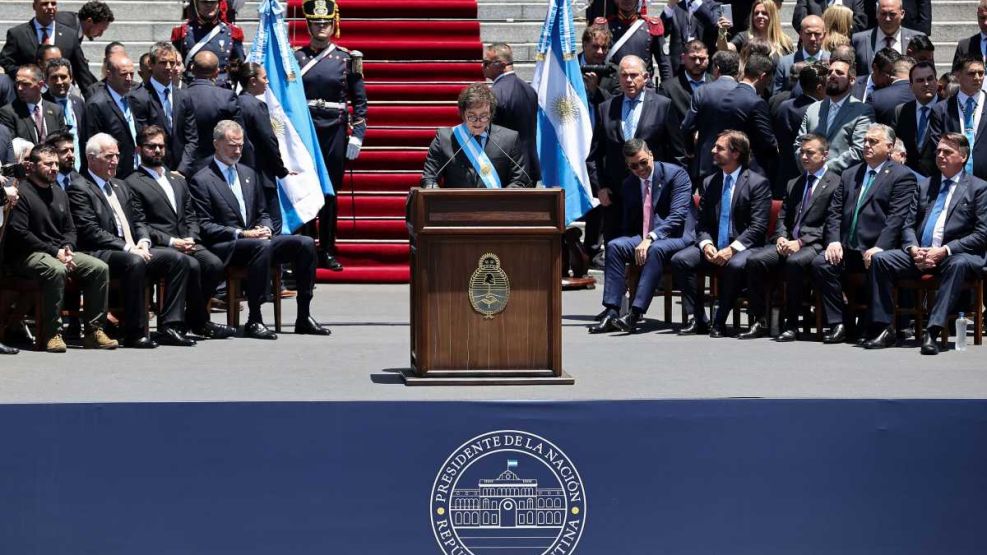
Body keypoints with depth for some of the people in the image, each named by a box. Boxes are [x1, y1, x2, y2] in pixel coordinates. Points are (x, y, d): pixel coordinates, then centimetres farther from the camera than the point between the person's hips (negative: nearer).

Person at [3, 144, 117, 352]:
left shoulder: (59, 193, 18)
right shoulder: (22, 193, -7)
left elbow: (70, 229, 21)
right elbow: (19, 233, -14)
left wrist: (67, 248, -3)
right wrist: (55, 252, -16)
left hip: (59, 252, 8)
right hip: (28, 255, -8)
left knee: (100, 267, -13)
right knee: (56, 270, -38)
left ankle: (94, 331, -11)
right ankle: (53, 333, -31)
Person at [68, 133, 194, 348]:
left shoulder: (120, 186, 23)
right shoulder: (79, 189, -4)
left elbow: (138, 220, 23)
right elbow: (90, 232, -14)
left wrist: (143, 241, -1)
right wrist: (128, 248, -19)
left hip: (133, 250, 8)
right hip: (100, 254, -8)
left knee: (178, 259, -9)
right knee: (135, 262, -37)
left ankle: (169, 326, -12)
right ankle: (134, 333, -31)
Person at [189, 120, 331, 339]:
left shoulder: (249, 174, 21)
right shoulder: (201, 181, -2)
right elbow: (204, 227, -8)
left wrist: (264, 228, -1)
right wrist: (241, 234, -17)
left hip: (255, 238, 7)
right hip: (224, 247, -7)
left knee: (306, 243, -13)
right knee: (262, 246, -37)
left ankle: (303, 317, -11)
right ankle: (253, 321, -35)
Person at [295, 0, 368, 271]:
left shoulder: (346, 58, 4)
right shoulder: (295, 57, 3)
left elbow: (359, 100, 6)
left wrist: (357, 136, -2)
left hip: (335, 134, 1)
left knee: (330, 193, 6)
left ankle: (327, 251, 13)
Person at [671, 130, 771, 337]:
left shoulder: (758, 183, -4)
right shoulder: (709, 183, 14)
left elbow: (758, 227, -11)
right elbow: (702, 223, 13)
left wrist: (732, 249, -22)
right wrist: (706, 244, -10)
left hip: (743, 248, -5)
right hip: (713, 248, 5)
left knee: (735, 265, -38)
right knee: (679, 260, -18)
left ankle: (719, 321, -23)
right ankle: (697, 319, -14)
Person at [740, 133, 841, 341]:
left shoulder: (836, 183, 1)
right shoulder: (793, 184, 25)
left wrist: (801, 242, -15)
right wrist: (781, 237, -2)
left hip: (815, 245, -6)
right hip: (788, 243, 6)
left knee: (794, 262, -37)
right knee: (754, 260, -20)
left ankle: (792, 324, -27)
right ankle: (760, 321, -15)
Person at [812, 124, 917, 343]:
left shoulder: (902, 176, 3)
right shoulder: (849, 175, 22)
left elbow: (897, 218, -8)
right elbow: (835, 212, 16)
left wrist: (879, 248, -20)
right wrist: (833, 241, -3)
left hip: (876, 250, -5)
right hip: (846, 248, 5)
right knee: (820, 263, -22)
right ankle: (837, 324, -16)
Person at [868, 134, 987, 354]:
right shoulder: (926, 186, 21)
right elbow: (909, 225, 17)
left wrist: (945, 250, -16)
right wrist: (913, 249, -7)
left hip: (956, 255, -5)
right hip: (920, 255, 5)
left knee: (959, 264, -39)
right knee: (879, 259, -17)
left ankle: (933, 331, -43)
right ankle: (885, 329, -17)